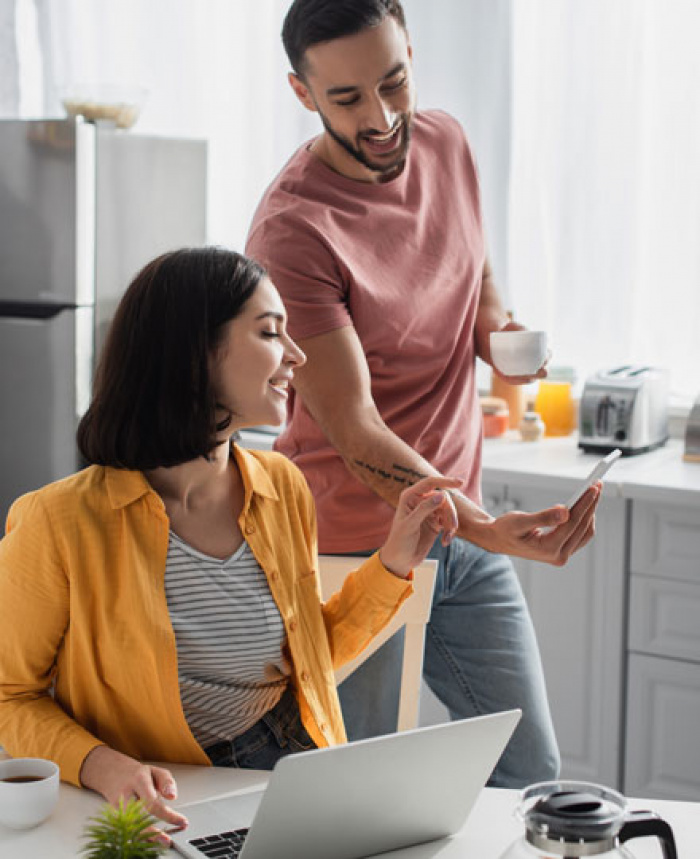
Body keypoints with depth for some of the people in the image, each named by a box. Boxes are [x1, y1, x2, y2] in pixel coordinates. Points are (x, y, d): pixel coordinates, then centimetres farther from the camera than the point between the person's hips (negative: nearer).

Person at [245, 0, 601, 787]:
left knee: (531, 772, 11)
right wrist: (491, 529, -37)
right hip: (353, 547, -6)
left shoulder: (445, 142, 1)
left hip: (462, 528, 7)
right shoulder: (292, 229, -23)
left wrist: (495, 327, -3)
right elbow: (355, 434, -25)